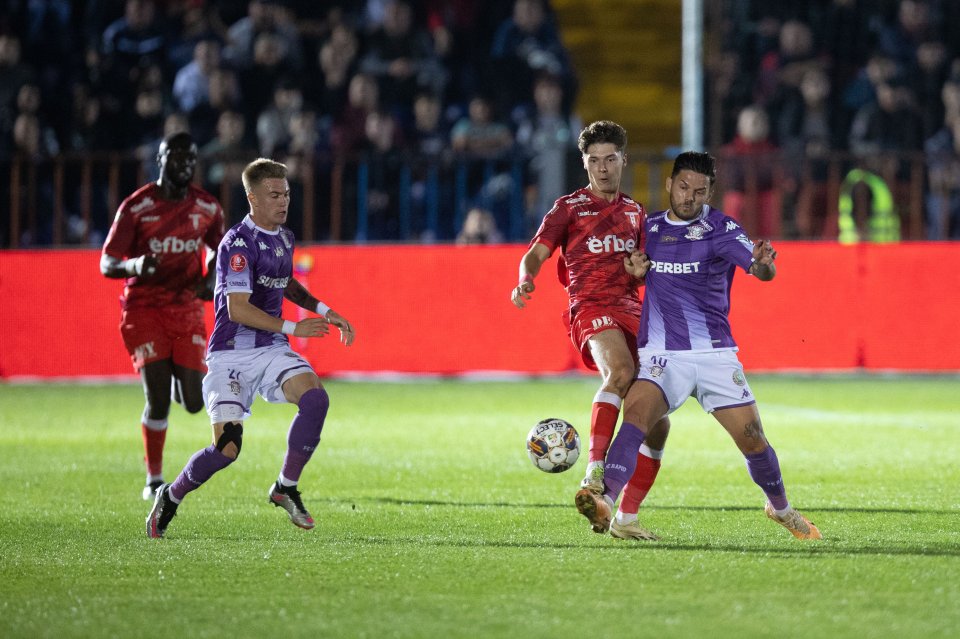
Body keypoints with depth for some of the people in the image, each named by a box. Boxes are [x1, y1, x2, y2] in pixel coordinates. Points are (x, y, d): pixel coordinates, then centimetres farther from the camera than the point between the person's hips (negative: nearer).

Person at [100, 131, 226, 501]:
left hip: (186, 308, 3)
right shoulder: (136, 207, -9)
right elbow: (107, 264, -8)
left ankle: (178, 377, 35)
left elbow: (218, 248, 20)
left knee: (194, 403, -4)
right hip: (144, 310, -3)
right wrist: (134, 266, -30)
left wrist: (210, 280, -1)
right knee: (158, 401, -10)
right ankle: (154, 479, 8)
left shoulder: (207, 209, 2)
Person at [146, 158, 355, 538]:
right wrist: (292, 328, -22)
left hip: (271, 350, 7)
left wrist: (321, 309, 17)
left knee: (315, 397, -23)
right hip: (231, 354, -7)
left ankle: (286, 488, -8)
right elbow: (238, 309, -22)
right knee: (227, 449, -15)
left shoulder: (284, 238, 11)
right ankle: (170, 498, 14)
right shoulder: (238, 243, -16)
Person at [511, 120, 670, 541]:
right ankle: (594, 475, -47)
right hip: (591, 309, -6)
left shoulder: (634, 212, 22)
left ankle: (626, 518, 8)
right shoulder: (569, 208, 9)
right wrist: (525, 280, -22)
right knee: (620, 369, -39)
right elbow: (535, 254, 1)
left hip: (631, 309, 6)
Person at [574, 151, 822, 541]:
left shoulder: (720, 228, -4)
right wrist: (635, 268, 4)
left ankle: (780, 508, 28)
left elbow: (761, 271, -20)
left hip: (715, 354, -1)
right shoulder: (651, 228, 9)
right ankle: (605, 502, -42)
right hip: (661, 356, 1)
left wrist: (763, 263, -45)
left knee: (752, 437, 0)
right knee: (636, 413, -26)